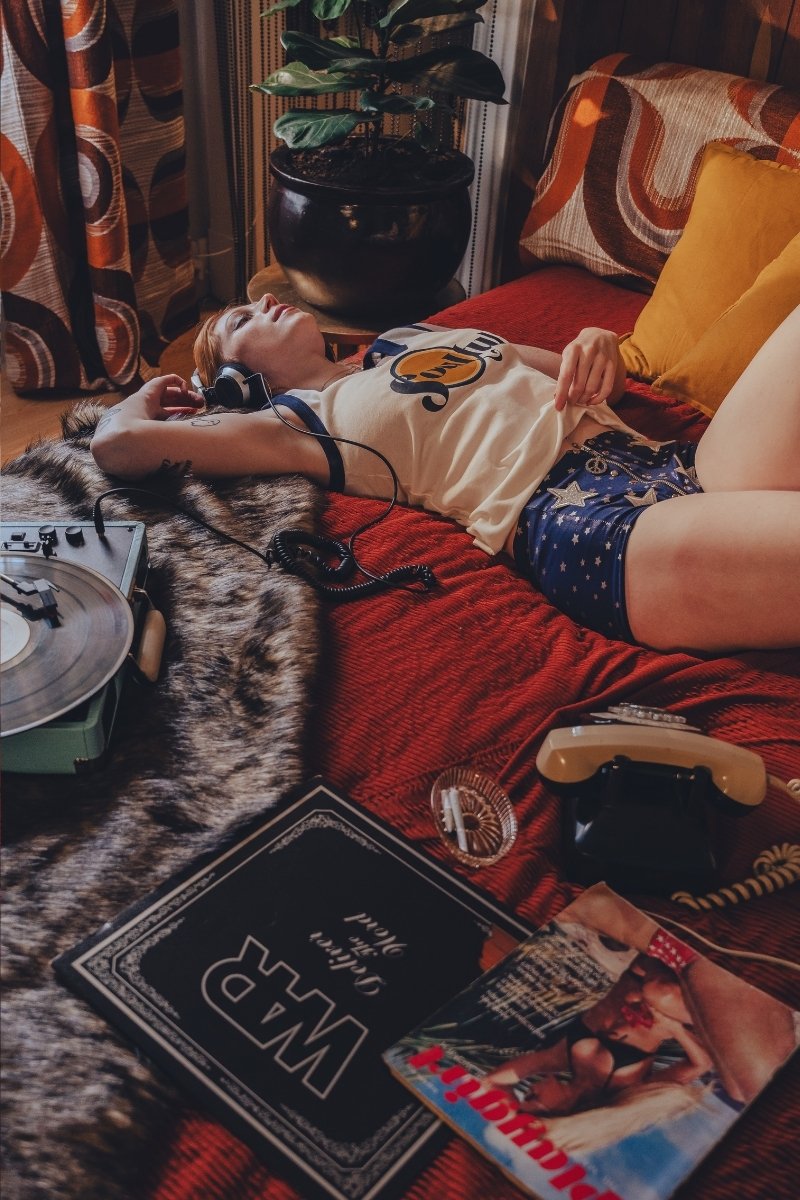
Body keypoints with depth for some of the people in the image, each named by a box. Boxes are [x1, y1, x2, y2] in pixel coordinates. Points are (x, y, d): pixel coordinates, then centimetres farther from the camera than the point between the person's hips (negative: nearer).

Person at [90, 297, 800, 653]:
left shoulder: (408, 340, 31)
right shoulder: (303, 418, 12)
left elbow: (584, 378, 33)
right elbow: (117, 445, 2)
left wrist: (598, 348, 9)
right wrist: (145, 398, 24)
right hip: (574, 513, -7)